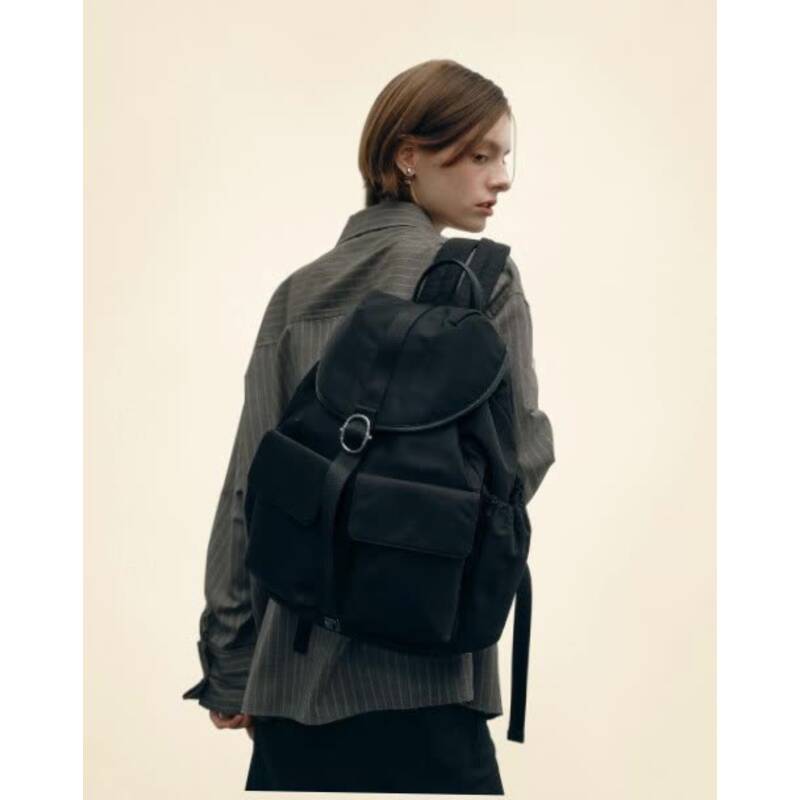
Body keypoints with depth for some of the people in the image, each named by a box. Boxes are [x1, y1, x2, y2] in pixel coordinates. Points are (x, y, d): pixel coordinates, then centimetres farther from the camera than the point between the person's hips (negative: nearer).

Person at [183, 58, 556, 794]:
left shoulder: (297, 294, 9)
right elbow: (519, 453, -11)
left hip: (290, 670, 6)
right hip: (414, 672, -6)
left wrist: (230, 664, 10)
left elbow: (247, 486, 6)